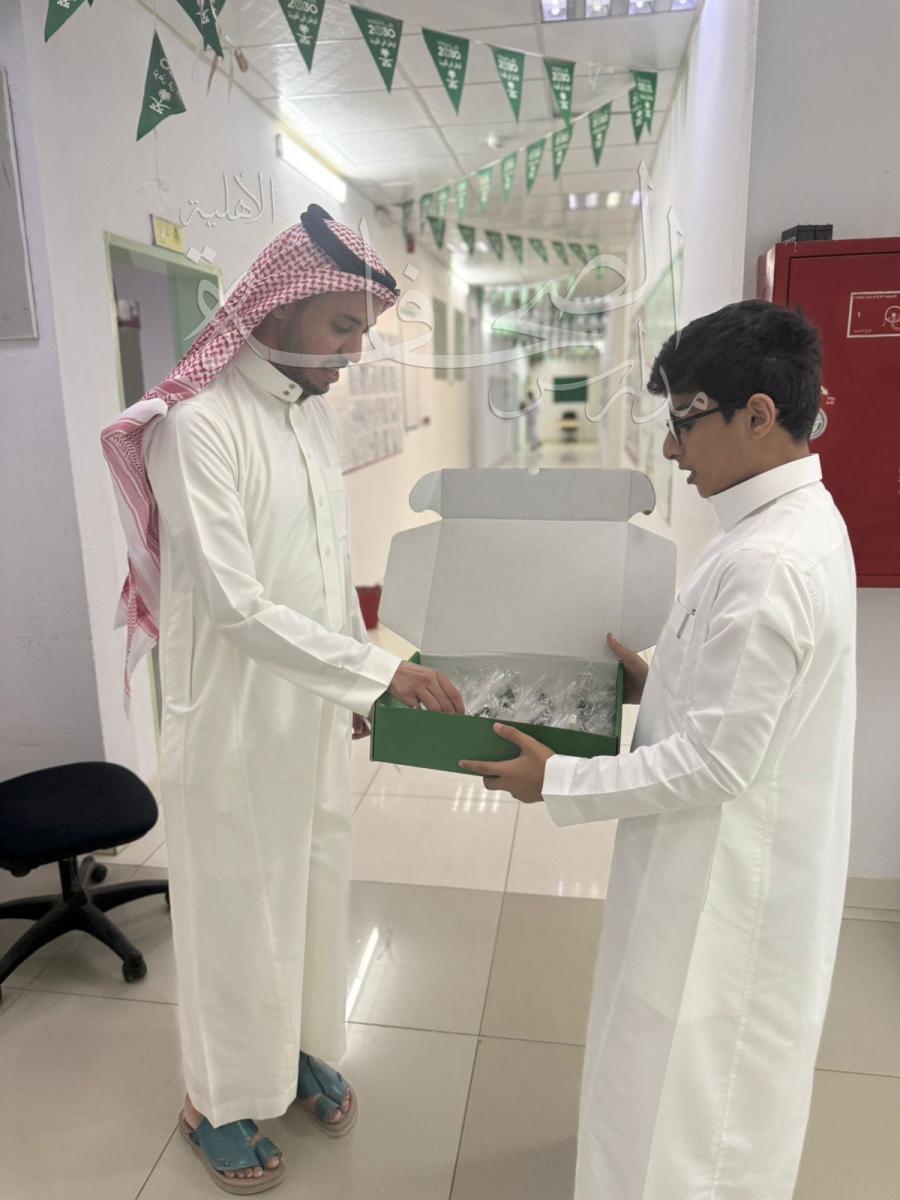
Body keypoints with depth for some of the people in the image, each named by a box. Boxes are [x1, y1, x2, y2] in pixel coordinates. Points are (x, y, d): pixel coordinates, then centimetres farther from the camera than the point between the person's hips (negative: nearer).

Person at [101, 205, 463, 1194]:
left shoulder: (314, 414, 6)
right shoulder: (195, 424, -19)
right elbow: (234, 602, -25)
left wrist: (358, 690, 12)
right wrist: (381, 670, -25)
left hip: (314, 710, 7)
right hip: (234, 719, -7)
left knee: (313, 886, 20)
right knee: (235, 907, 11)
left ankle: (300, 1049, 45)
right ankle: (219, 1103, 36)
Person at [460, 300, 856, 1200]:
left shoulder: (767, 562, -29)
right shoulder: (796, 519, 3)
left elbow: (712, 764, -26)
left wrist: (557, 781, -18)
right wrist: (656, 679, 5)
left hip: (725, 878, -10)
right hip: (732, 861, 10)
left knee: (685, 1088, 12)